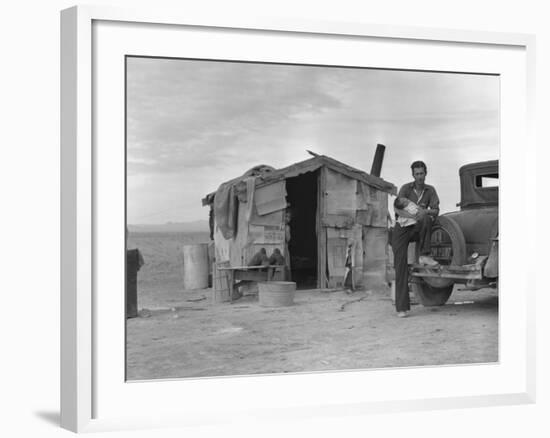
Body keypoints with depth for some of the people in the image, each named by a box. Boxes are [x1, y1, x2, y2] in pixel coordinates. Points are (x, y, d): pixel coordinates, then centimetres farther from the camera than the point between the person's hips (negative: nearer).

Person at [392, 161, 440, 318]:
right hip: (401, 229, -2)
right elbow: (396, 209, -20)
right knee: (400, 267, -16)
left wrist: (425, 212, -29)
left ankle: (424, 256, -27)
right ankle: (402, 307, -16)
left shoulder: (430, 190, 2)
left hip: (416, 229, 2)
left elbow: (436, 211, -6)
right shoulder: (406, 188, -7)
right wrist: (413, 216, -36)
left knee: (426, 219, -33)